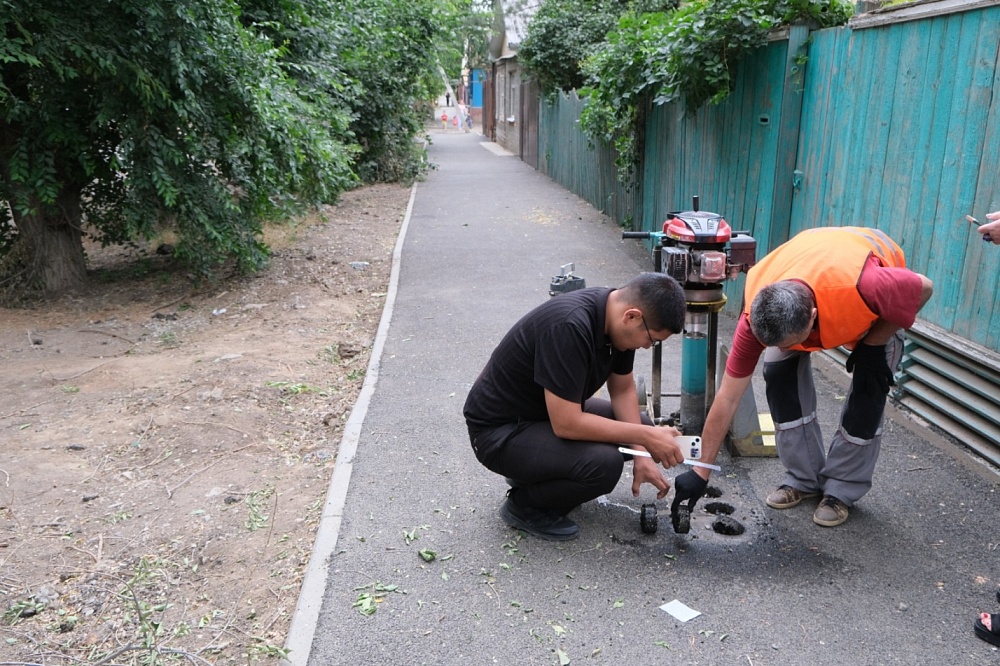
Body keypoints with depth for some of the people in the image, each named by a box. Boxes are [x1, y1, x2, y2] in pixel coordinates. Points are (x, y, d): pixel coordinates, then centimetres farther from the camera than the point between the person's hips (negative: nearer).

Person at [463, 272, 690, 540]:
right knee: (604, 463, -29)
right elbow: (566, 424, -31)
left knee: (643, 427, 8)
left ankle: (532, 474, 14)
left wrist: (641, 454, -4)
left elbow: (623, 389, 6)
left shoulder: (616, 312, -6)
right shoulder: (569, 327, -33)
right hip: (499, 429, -9)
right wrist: (645, 438, -23)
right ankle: (524, 505, -1)